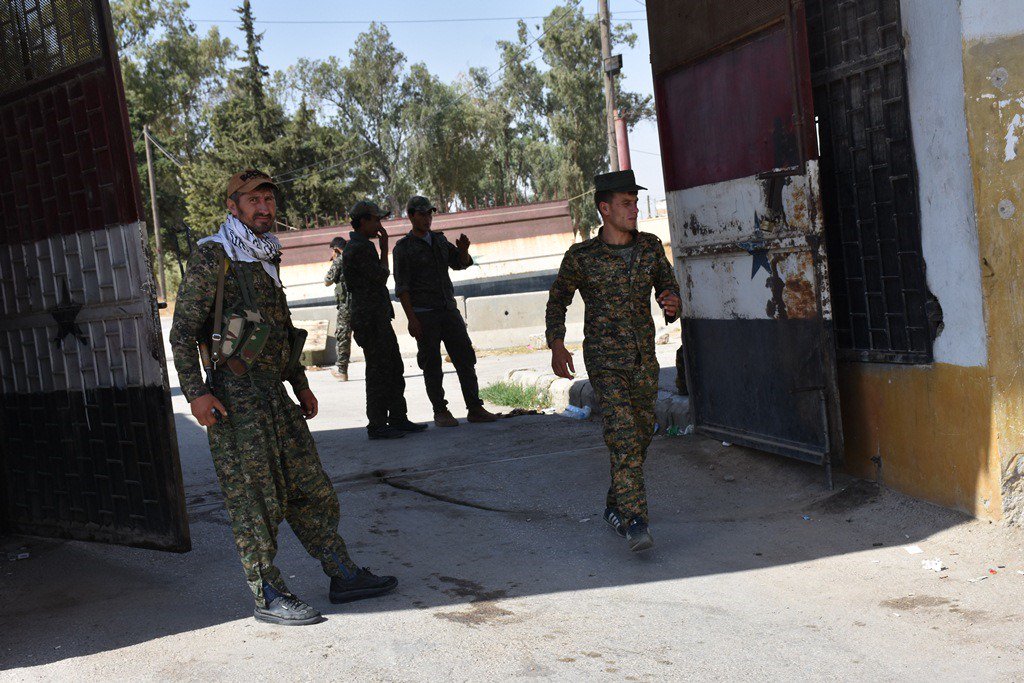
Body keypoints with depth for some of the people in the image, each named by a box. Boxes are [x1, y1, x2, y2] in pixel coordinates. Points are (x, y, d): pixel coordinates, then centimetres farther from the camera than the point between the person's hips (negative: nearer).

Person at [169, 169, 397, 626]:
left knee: (310, 488, 10)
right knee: (254, 500, -3)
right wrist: (195, 393, -19)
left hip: (274, 392, 8)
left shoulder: (267, 258, 17)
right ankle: (268, 597, 6)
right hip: (234, 397, -8)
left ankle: (344, 576, 18)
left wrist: (300, 383, 24)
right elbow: (182, 331, -10)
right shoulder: (212, 258, -7)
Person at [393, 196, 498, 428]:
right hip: (423, 314, -5)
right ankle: (440, 412, 9)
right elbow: (401, 287, -8)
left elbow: (461, 264, 16)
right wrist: (411, 319, -15)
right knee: (432, 365, 0)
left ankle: (475, 409, 2)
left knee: (466, 358, 0)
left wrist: (463, 250, -7)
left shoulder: (439, 240, 14)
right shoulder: (403, 247, -3)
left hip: (449, 310, 5)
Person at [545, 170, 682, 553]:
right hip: (605, 362, -5)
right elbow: (557, 301, 8)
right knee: (623, 435, -18)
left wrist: (672, 302, -11)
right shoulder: (581, 257, -5)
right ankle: (634, 523, -20)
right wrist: (557, 345, -5)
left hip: (644, 361, 5)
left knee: (641, 436, 11)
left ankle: (616, 507, 32)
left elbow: (668, 286, 14)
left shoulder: (650, 247, 5)